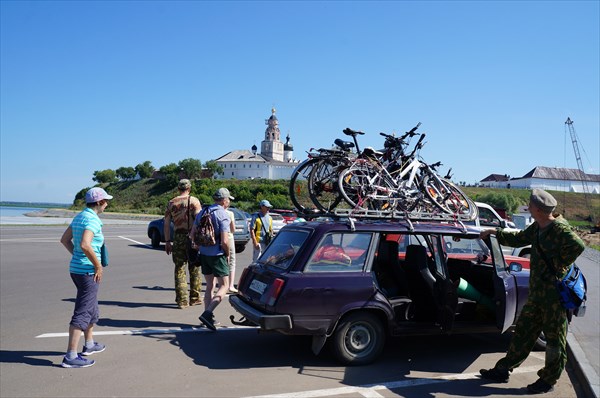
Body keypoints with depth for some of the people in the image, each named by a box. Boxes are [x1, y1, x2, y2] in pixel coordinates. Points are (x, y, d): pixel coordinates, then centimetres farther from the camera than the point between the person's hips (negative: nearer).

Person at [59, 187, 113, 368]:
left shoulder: (79, 217, 11)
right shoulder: (93, 219, -18)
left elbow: (65, 239, 19)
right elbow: (85, 245, -31)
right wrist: (98, 266, -20)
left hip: (76, 267, 10)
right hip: (88, 271, -10)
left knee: (91, 308, 23)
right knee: (83, 312, -5)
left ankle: (89, 344, 36)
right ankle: (70, 356, -1)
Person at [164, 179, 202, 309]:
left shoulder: (171, 203, 9)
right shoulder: (193, 200, -2)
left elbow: (166, 223, 7)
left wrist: (167, 241, 10)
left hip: (178, 237, 2)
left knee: (179, 269, 7)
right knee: (195, 269, 10)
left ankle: (182, 301, 7)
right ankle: (195, 298, 16)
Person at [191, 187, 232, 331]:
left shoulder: (203, 212, 8)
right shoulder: (223, 215, -14)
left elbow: (192, 234, 10)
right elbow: (224, 241, -19)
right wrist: (227, 255, -3)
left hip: (203, 254, 7)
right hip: (217, 255, -7)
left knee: (209, 286, 16)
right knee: (224, 286, 1)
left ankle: (209, 318, 17)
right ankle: (207, 314, -14)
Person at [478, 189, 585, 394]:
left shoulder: (560, 229, -19)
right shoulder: (537, 228, 9)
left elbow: (578, 245, -35)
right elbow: (519, 239, 25)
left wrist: (558, 265, -25)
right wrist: (495, 232, 22)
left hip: (556, 294, -9)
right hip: (537, 293, 9)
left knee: (554, 339, 8)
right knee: (523, 332, 15)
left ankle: (548, 381, 22)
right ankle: (503, 370, 24)